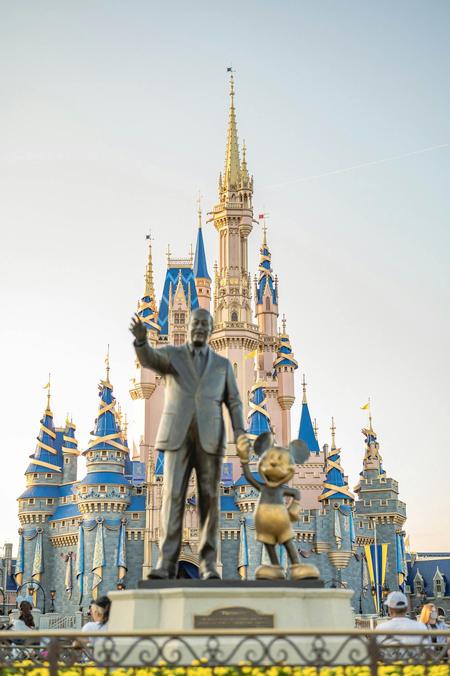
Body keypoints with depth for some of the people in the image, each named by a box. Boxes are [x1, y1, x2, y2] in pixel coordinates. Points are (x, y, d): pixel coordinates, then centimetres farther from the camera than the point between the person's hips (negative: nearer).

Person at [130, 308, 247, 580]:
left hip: (209, 438, 1)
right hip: (177, 437, -1)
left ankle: (208, 563, 2)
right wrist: (141, 338, -37)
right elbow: (147, 358, -13)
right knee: (173, 496, -9)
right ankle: (167, 563, -7)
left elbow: (234, 403, 9)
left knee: (209, 499, -3)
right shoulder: (170, 355, 11)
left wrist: (240, 432, -10)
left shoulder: (222, 364, 15)